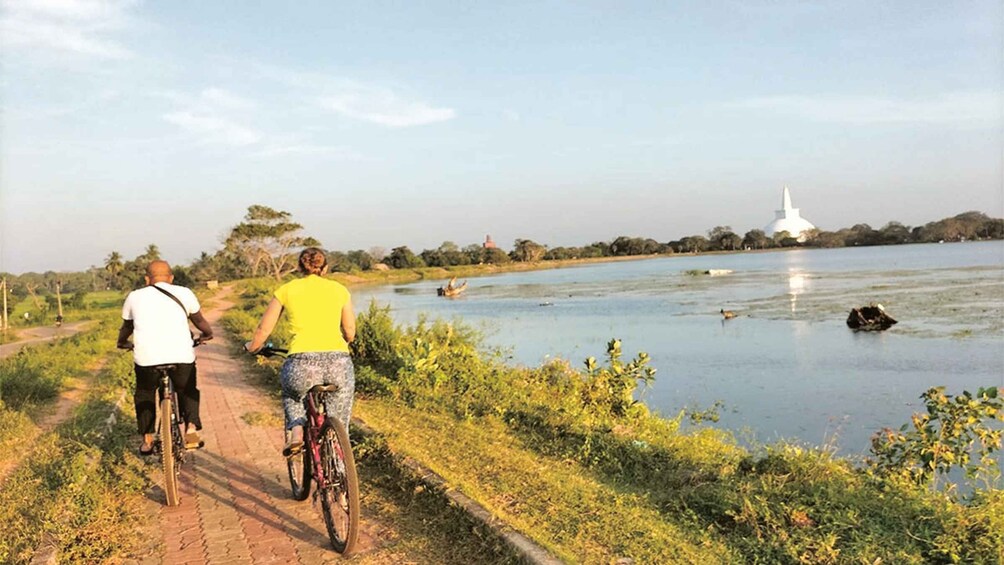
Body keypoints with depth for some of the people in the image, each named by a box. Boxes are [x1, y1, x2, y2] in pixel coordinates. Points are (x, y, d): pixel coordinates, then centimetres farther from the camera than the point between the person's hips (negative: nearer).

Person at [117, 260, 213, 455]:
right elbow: (199, 320, 28)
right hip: (181, 356, 0)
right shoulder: (184, 293, 14)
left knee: (144, 394, 27)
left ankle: (147, 439, 24)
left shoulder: (135, 296, 17)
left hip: (147, 357, 1)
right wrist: (207, 334, 48)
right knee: (188, 391, 25)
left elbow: (126, 327, 32)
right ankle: (191, 427, 6)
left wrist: (122, 342, 52)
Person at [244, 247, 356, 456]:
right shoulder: (339, 289, 15)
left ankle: (295, 430, 10)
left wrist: (252, 346, 39)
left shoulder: (286, 290, 14)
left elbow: (263, 331, 18)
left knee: (292, 394, 34)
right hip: (339, 363, 1)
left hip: (303, 364, 0)